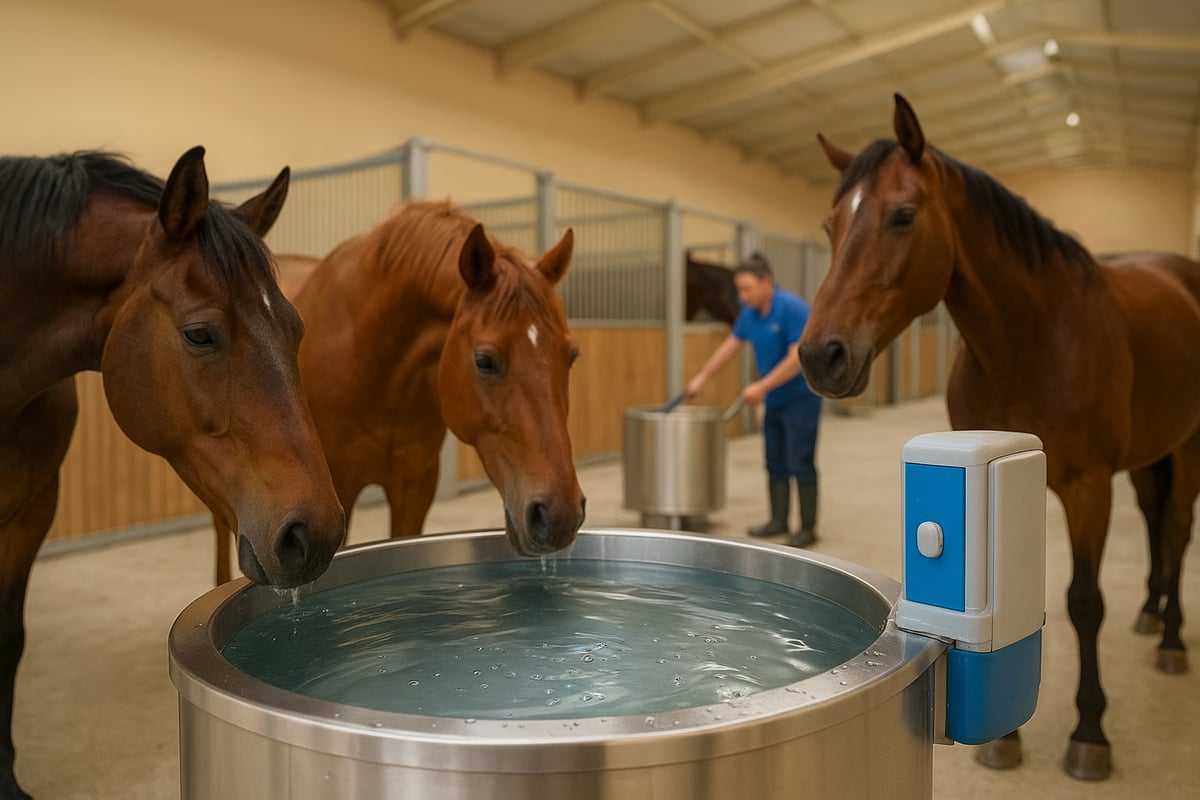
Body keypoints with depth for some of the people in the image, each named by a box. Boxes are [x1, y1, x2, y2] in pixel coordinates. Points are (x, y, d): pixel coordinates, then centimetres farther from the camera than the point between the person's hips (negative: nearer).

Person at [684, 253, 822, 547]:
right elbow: (731, 345, 15)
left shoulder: (791, 308, -20)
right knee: (775, 463, 11)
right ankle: (779, 520, 20)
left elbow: (798, 358, -24)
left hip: (800, 398, -8)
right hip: (775, 400, 8)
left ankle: (808, 528, 4)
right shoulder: (750, 312, 4)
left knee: (800, 464, -4)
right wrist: (702, 377, 14)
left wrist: (762, 386, -24)